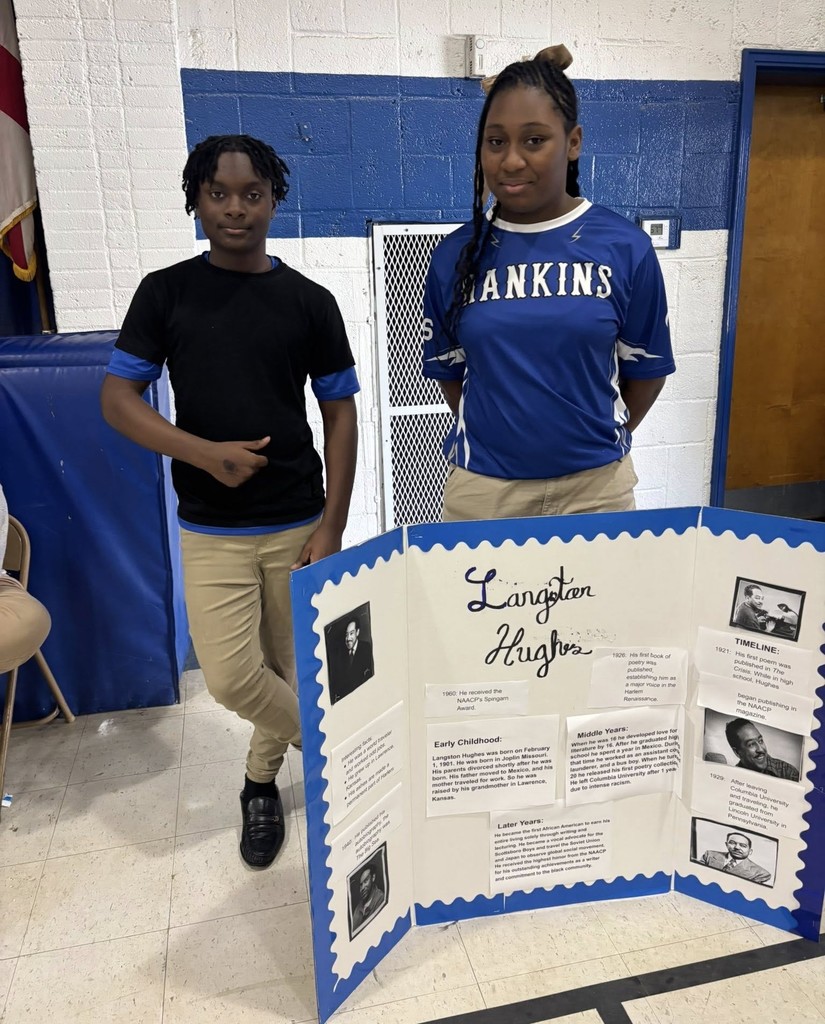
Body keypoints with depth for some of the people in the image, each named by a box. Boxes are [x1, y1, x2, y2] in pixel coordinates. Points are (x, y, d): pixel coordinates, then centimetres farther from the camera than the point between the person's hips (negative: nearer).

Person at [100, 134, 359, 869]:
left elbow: (340, 416, 2)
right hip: (210, 529, 0)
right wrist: (205, 452, -17)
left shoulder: (309, 301, 0)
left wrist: (332, 530, -6)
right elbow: (117, 398, 0)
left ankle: (262, 779, 37)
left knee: (289, 666, 8)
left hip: (297, 523, 0)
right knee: (230, 676, -6)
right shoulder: (166, 292, 2)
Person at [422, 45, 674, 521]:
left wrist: (597, 440, 10)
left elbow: (645, 367, 4)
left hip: (595, 483, 0)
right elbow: (450, 370, 8)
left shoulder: (625, 246, -5)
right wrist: (495, 438, 7)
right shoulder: (456, 254, -2)